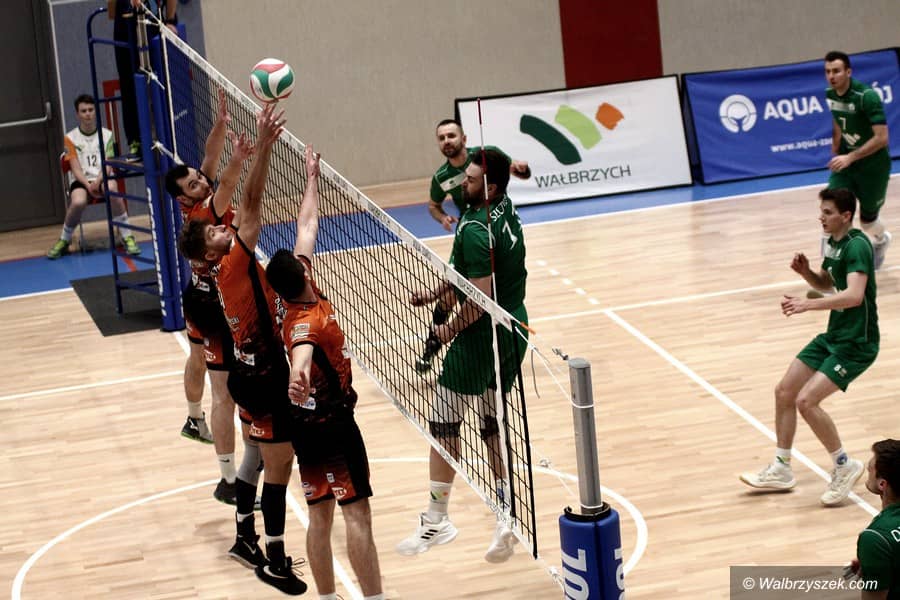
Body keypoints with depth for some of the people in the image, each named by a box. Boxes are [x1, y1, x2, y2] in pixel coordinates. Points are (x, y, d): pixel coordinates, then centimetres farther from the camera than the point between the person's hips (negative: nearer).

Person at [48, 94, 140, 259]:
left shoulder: (106, 135, 8)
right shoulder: (70, 138, 6)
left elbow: (108, 165, -1)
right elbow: (76, 168, -1)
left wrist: (98, 182, -21)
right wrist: (88, 186, -19)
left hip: (103, 179, 0)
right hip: (81, 181, 0)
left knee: (112, 189, -37)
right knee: (78, 202, -35)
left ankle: (127, 237, -28)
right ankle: (64, 241, -10)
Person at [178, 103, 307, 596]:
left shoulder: (235, 265, 4)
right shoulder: (232, 265, -18)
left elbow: (248, 206, 5)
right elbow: (251, 204, -27)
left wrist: (263, 146, 2)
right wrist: (263, 145, -33)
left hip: (254, 373, 10)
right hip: (262, 376, -10)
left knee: (259, 457, 19)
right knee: (278, 465, -4)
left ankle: (245, 539, 31)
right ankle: (274, 560, 1)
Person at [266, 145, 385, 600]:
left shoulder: (300, 295, -1)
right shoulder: (306, 321, -24)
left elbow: (307, 227, 11)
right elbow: (302, 349, -51)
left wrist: (311, 179, 21)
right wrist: (298, 374, -73)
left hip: (308, 424, 9)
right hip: (333, 423, -9)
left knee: (320, 515, 11)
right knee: (357, 513, -7)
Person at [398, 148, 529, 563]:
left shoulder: (475, 230, -25)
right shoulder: (505, 209, 4)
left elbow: (480, 297, -26)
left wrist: (451, 329, -10)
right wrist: (437, 294, 15)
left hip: (481, 338, -9)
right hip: (514, 333, 9)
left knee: (443, 425, 5)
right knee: (493, 424, 18)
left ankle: (435, 521, 13)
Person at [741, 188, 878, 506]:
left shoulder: (857, 246, -21)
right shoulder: (833, 242, 7)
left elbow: (854, 295, -36)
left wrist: (808, 304, -45)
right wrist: (806, 272, 1)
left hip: (857, 343, -10)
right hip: (833, 336, 10)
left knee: (806, 400, -20)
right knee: (784, 392, 9)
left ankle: (844, 466, -2)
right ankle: (781, 470, 21)